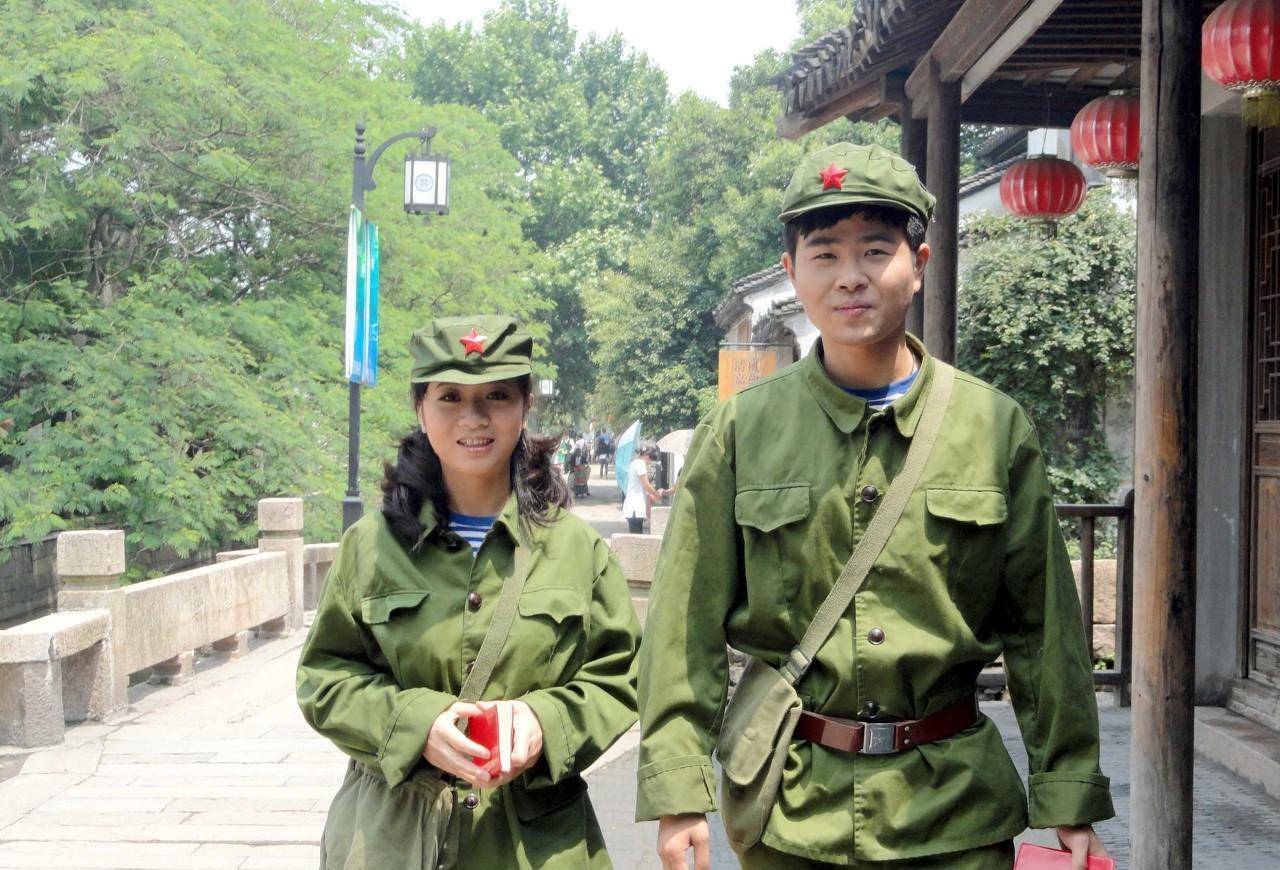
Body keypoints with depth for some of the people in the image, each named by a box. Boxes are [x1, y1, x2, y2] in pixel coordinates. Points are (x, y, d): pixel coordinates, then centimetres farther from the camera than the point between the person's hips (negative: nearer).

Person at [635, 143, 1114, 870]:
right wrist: (679, 792, -7)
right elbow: (689, 626, -2)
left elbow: (1045, 626, 2)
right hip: (789, 810, 0)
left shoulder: (997, 427, 0)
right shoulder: (742, 430, -2)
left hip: (954, 808, 0)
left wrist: (1071, 802, 1)